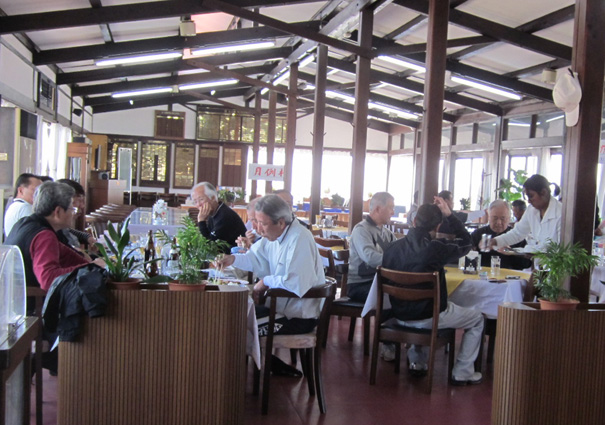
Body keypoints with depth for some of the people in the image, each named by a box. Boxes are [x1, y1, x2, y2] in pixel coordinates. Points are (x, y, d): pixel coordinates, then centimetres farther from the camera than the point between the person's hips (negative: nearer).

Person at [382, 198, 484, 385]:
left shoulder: (393, 248, -8)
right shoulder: (435, 248, -22)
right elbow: (466, 243, -2)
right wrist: (449, 215, -1)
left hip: (400, 315, 5)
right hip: (428, 317, -5)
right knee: (477, 318, 17)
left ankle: (417, 362, 37)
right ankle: (462, 373, 19)